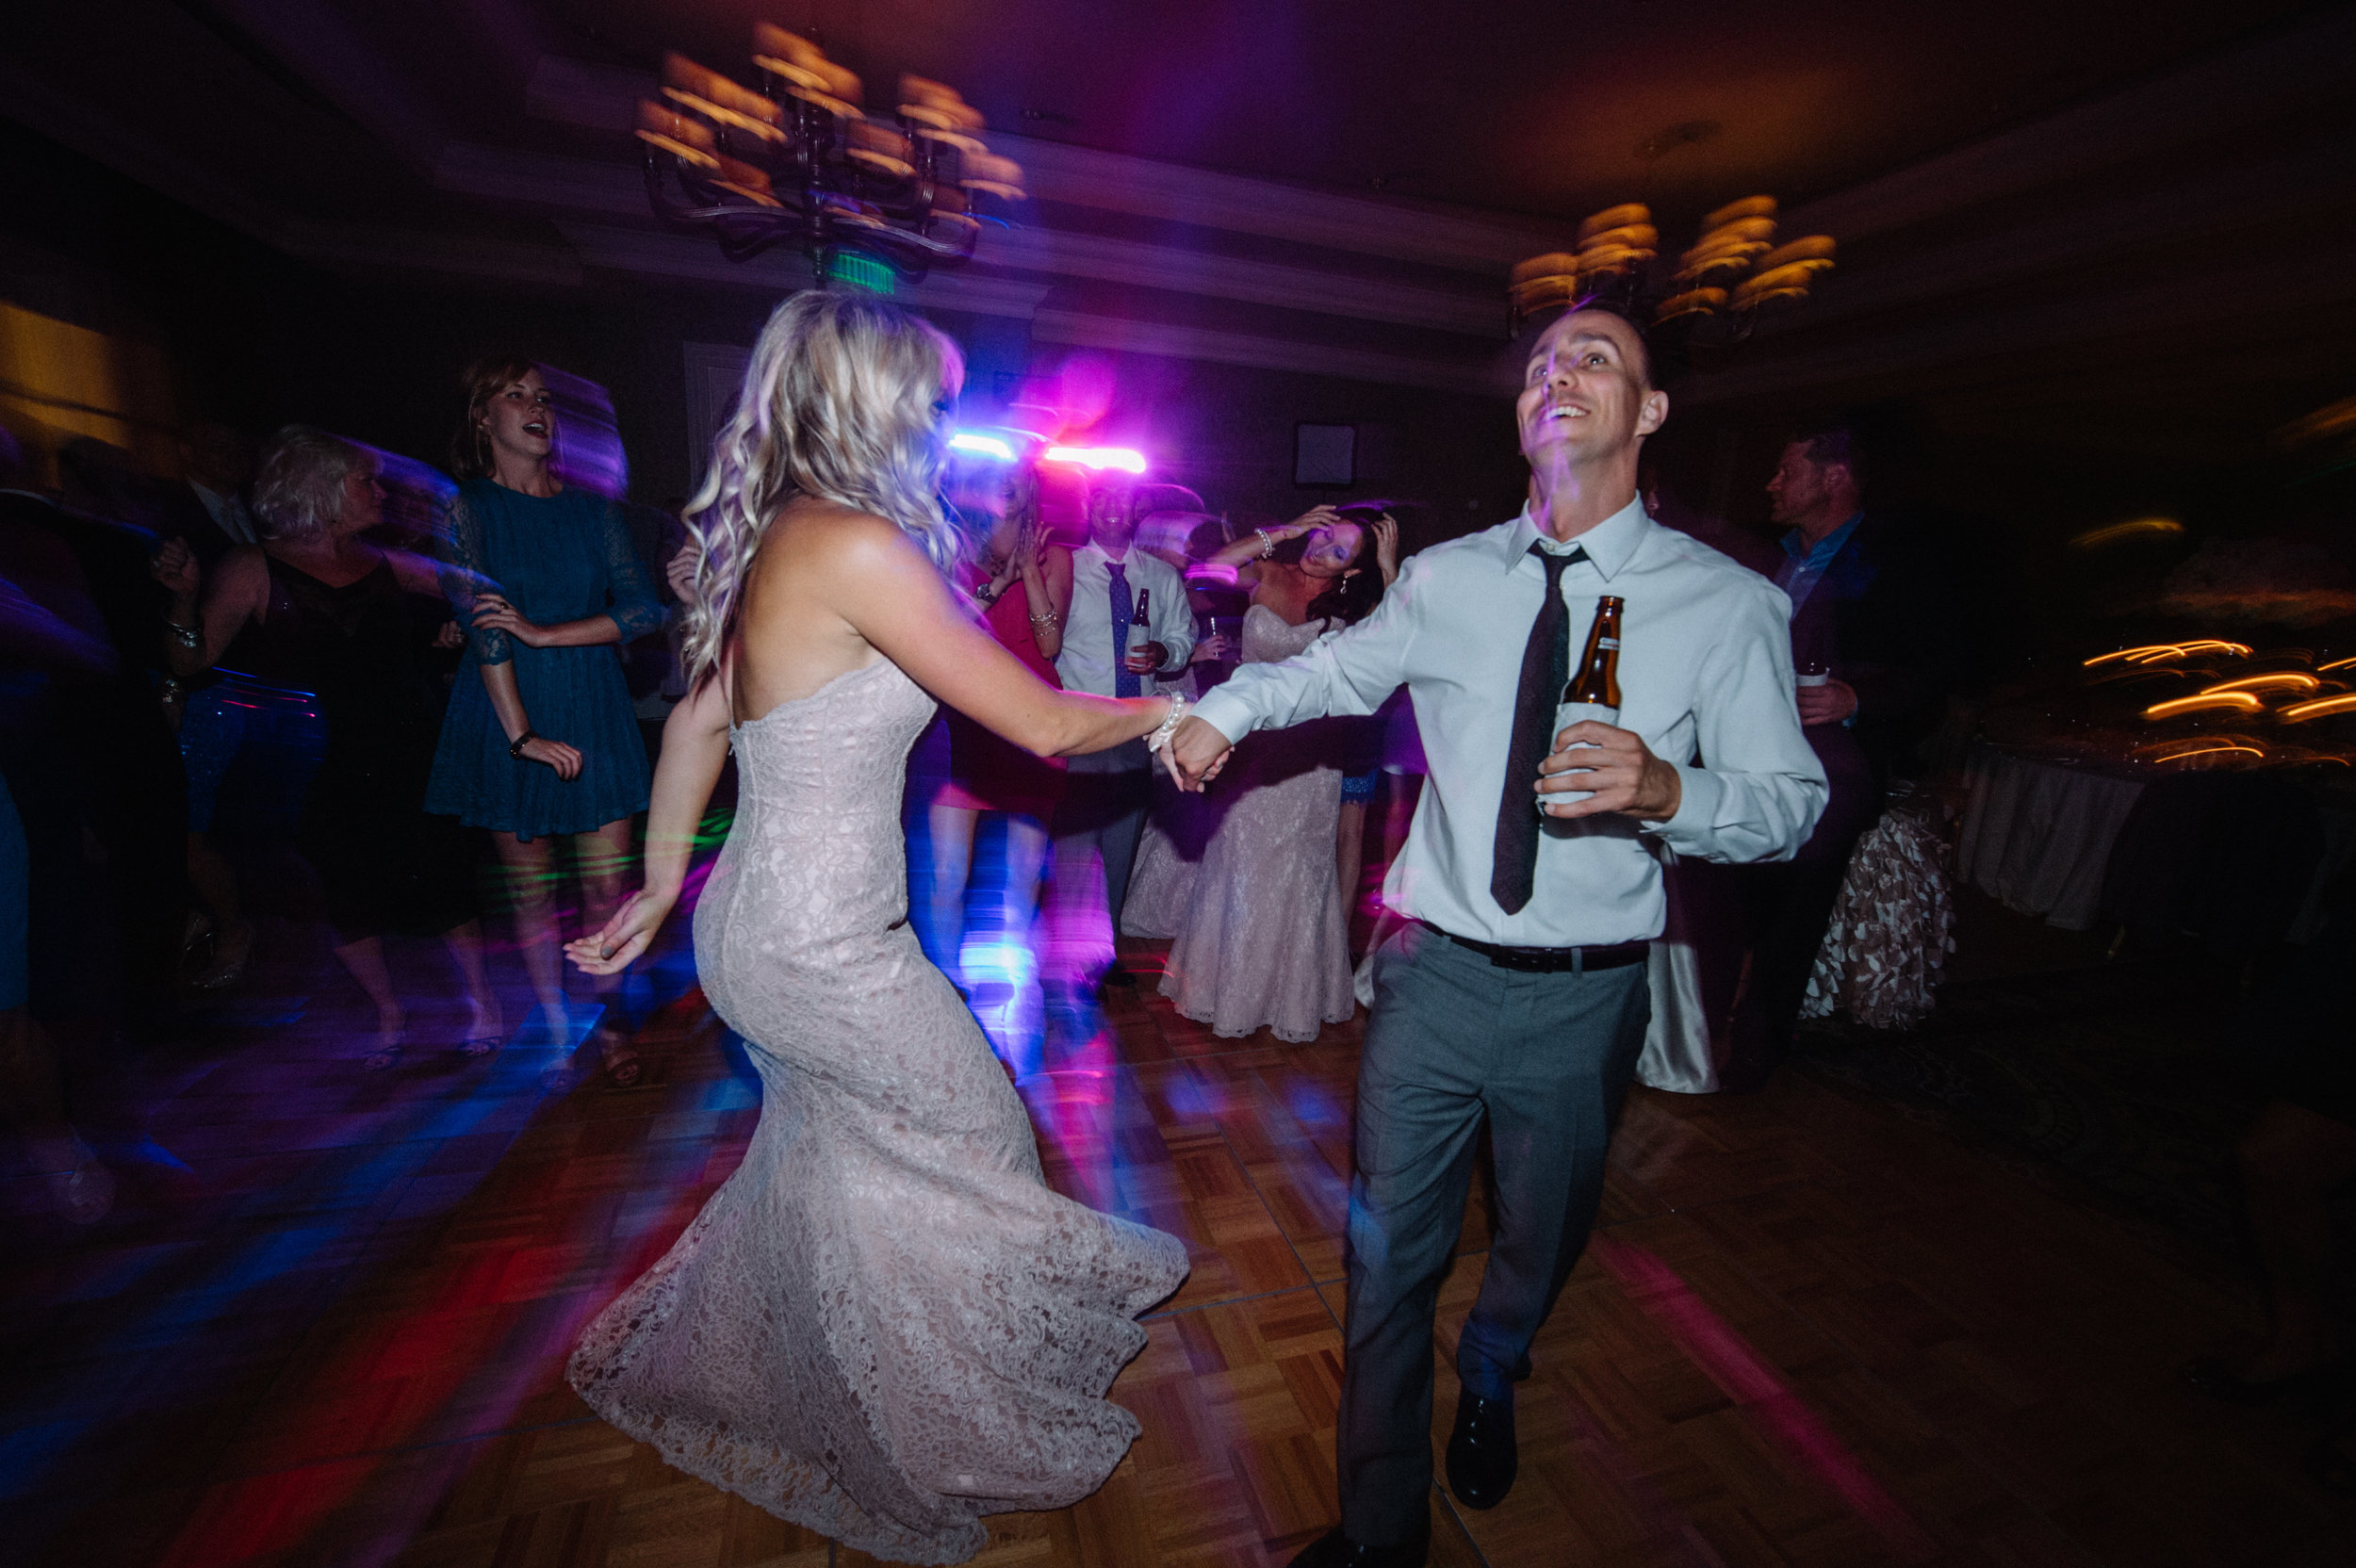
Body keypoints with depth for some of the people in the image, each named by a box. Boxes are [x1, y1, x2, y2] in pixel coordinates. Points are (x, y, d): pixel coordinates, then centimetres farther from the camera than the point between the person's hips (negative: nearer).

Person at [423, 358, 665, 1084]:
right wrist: (522, 733, -17)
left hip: (595, 715, 2)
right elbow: (480, 626, -9)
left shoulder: (592, 507, 8)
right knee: (531, 889, 6)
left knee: (607, 884, 3)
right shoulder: (465, 508, 1)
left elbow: (642, 608, -3)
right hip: (508, 723, -1)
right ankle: (555, 1029, 22)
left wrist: (541, 633, -14)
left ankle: (605, 1017, 21)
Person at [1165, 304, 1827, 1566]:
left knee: (1539, 1241, 24)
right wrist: (1225, 707, 3)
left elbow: (1791, 799, -6)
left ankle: (1487, 1389, 61)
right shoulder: (1445, 579, 1)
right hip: (1433, 974, 1)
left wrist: (1667, 789, -26)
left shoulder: (1729, 604, -5)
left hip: (1585, 998, 0)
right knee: (1389, 1257, 11)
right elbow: (1335, 667, 17)